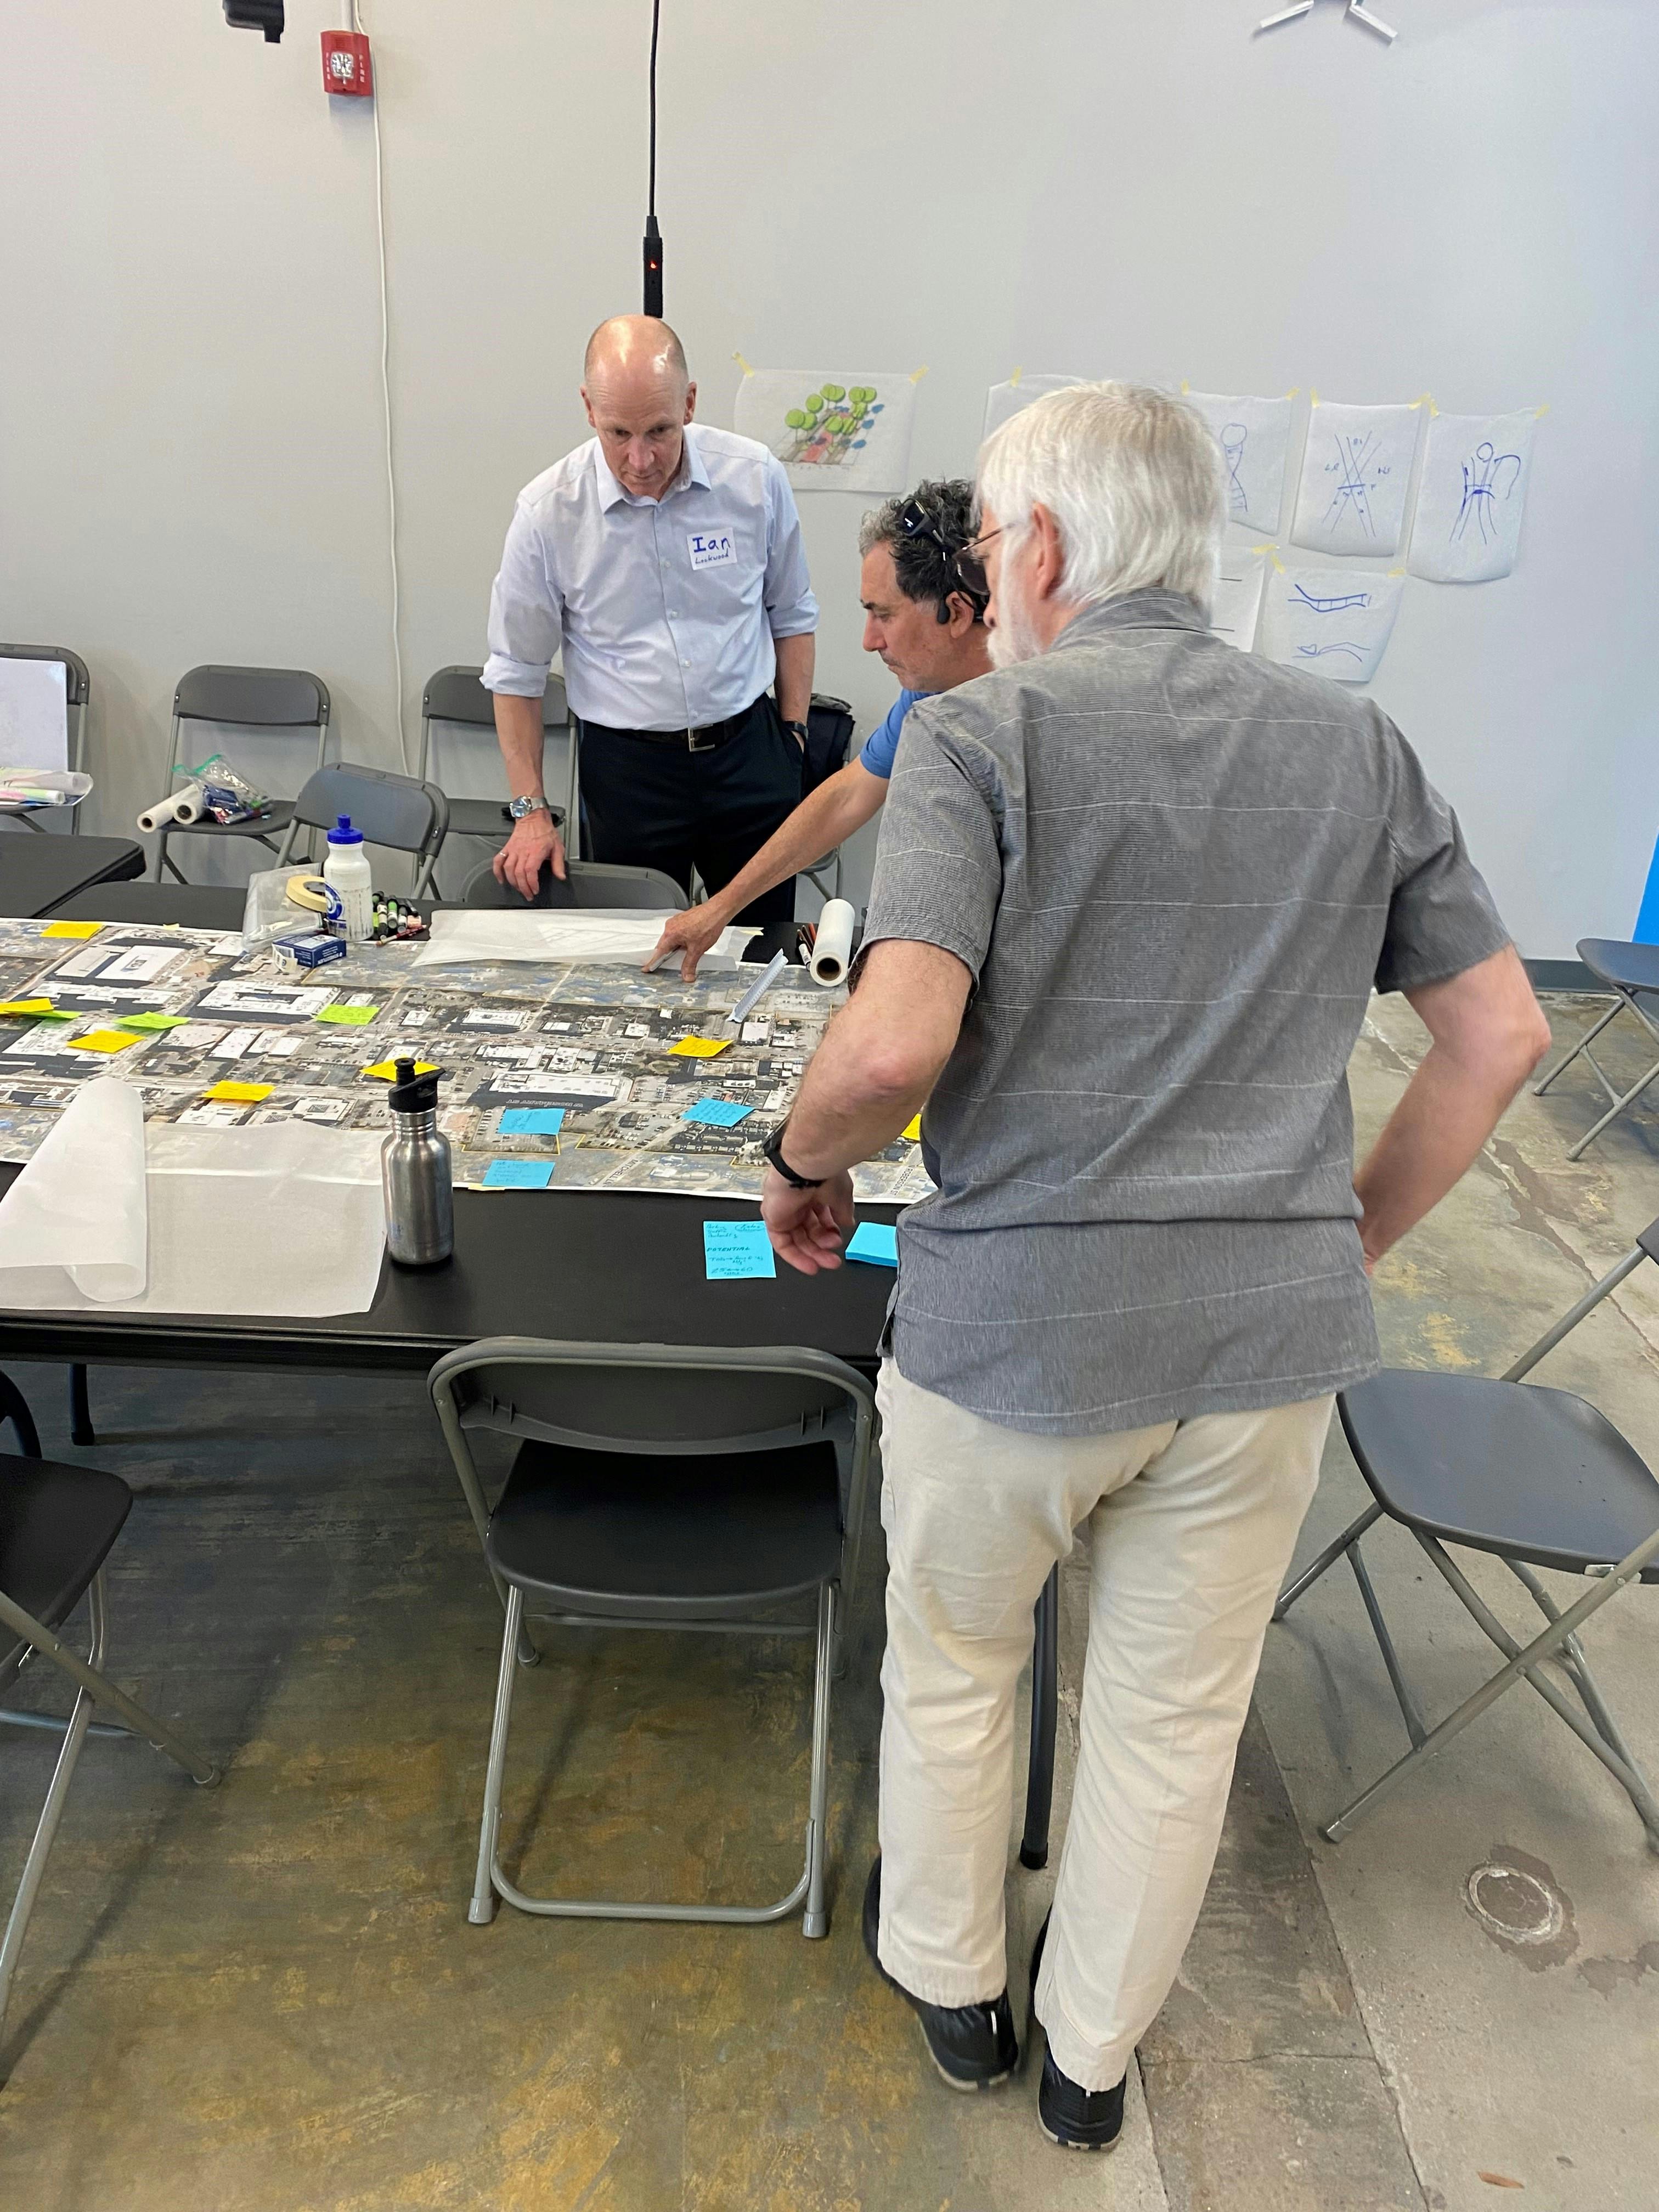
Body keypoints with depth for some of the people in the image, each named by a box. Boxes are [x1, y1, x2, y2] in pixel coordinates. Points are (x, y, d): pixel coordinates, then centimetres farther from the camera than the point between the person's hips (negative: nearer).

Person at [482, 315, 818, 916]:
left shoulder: (755, 477, -5)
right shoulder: (547, 511, -9)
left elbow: (792, 614, 10)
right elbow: (516, 671, 0)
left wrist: (794, 734, 6)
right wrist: (531, 811, -3)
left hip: (747, 750, 1)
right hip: (626, 770, -1)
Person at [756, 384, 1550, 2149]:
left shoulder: (982, 734, -11)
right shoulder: (1359, 746, 5)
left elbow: (894, 1043, -23)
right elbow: (1499, 1034, 7)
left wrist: (802, 1163, -3)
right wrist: (1344, 1243, 14)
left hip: (1016, 1317, -4)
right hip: (1275, 1333, 4)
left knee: (950, 1662, 23)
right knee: (1176, 1709, 21)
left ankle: (949, 1985, 47)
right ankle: (1093, 2058, 44)